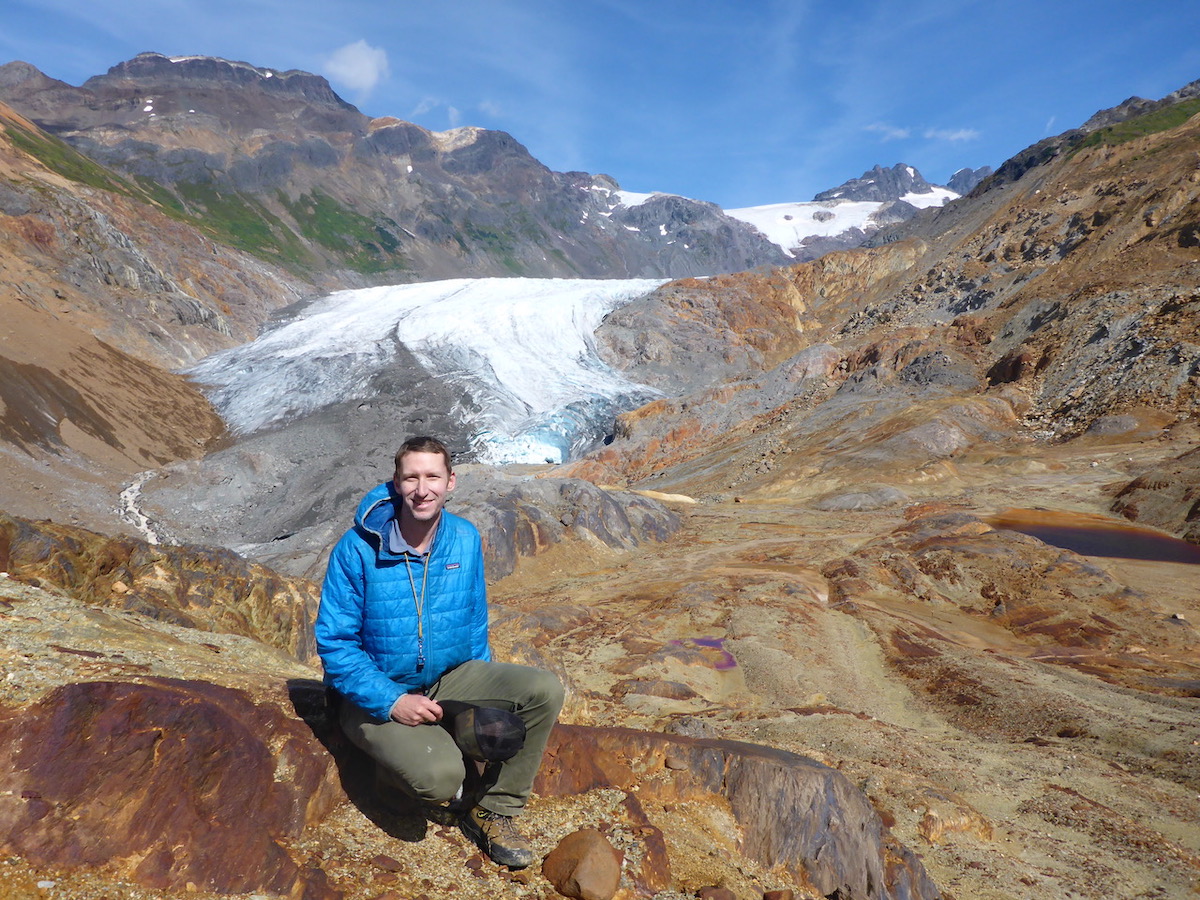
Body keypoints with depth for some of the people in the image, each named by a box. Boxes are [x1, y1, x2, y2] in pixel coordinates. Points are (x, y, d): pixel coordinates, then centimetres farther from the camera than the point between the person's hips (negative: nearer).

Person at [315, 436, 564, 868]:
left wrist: (485, 694, 3)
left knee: (544, 690, -17)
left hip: (451, 677, 5)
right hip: (378, 694, -4)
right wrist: (393, 701, -22)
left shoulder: (466, 540, -4)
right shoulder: (358, 549, -17)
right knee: (440, 776, -32)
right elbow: (335, 642, -14)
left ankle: (494, 811, 0)